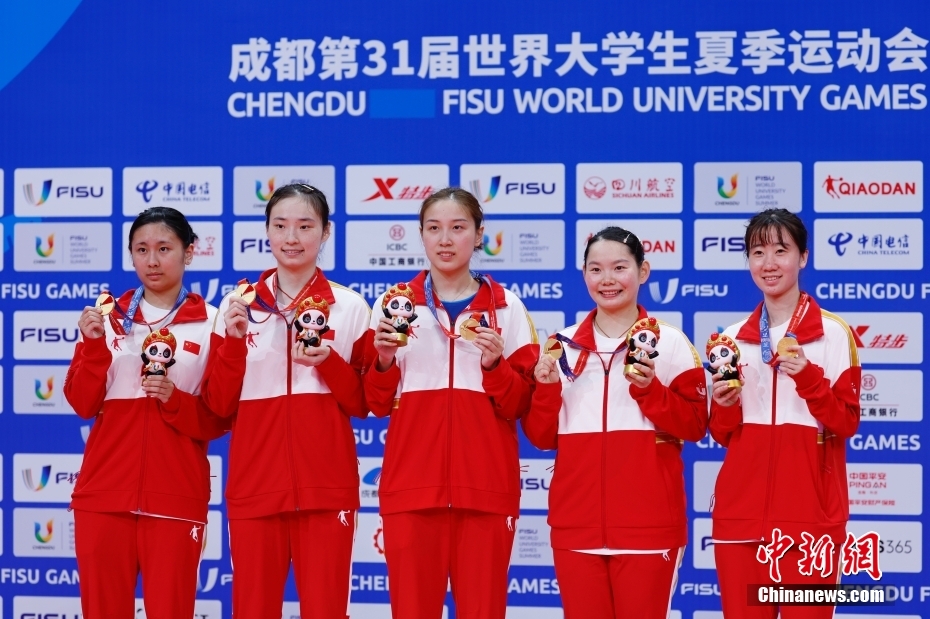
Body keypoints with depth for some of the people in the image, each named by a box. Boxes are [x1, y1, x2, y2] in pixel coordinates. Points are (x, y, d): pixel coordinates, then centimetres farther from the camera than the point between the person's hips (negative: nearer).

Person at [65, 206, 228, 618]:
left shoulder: (210, 324, 1)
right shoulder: (109, 318, 9)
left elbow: (218, 419, 2)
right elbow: (83, 404, 4)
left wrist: (176, 400, -15)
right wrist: (93, 344, -8)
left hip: (176, 496, -2)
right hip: (104, 492, 2)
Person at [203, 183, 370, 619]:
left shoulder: (350, 307, 5)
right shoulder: (239, 305, 8)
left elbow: (362, 404, 5)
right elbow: (220, 405, 5)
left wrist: (328, 362, -11)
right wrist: (234, 340, -9)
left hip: (326, 483, -1)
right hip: (255, 482, 1)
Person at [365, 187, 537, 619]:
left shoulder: (507, 308, 8)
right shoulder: (395, 303, 10)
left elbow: (519, 405, 4)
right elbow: (378, 403, 10)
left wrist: (495, 366, -13)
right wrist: (384, 361, -8)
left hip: (485, 484, 0)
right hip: (411, 482, 1)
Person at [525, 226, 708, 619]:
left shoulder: (670, 343, 1)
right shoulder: (563, 345, 11)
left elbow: (694, 426, -3)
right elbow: (542, 436, 11)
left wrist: (650, 389, -15)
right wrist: (546, 386, -5)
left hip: (647, 522, -3)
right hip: (576, 521, 3)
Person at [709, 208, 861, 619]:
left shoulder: (834, 334, -1)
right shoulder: (733, 338, 12)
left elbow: (847, 423, -5)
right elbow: (722, 434, 15)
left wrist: (808, 377, -20)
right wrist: (724, 405, -6)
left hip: (809, 513, -4)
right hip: (740, 511, 4)